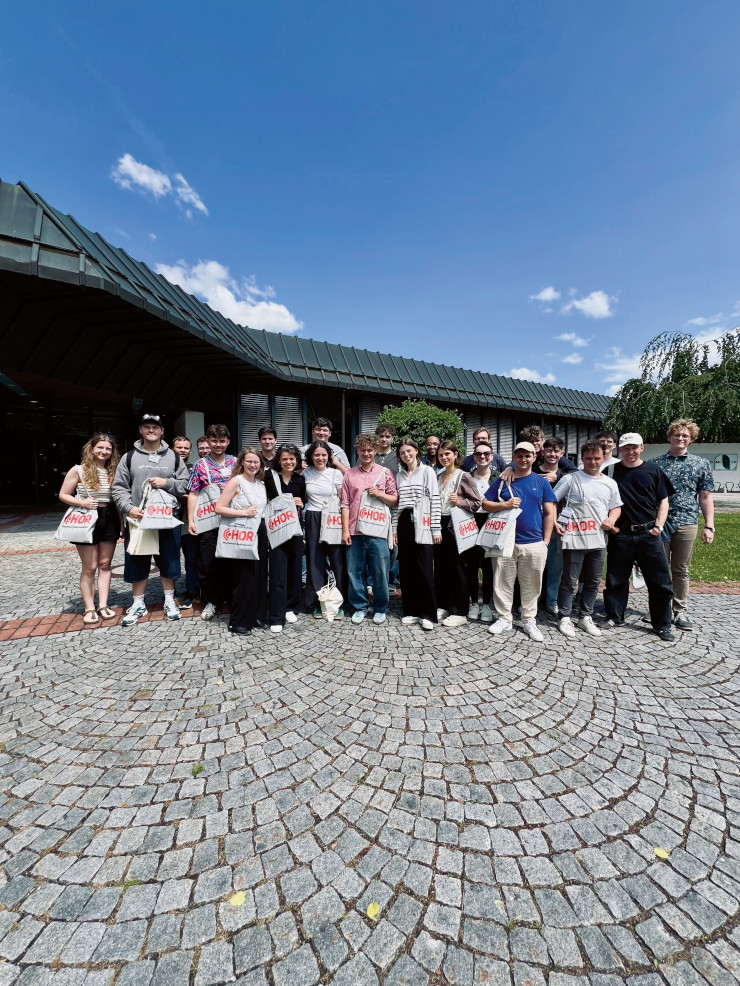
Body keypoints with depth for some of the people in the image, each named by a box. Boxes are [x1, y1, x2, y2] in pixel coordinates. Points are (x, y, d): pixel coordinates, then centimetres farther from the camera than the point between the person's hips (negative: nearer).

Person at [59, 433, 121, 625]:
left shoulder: (113, 471, 6)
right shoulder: (79, 470, -4)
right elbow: (63, 495, 0)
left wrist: (122, 522, 5)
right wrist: (82, 503, -18)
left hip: (109, 519, 3)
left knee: (105, 564, 9)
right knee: (89, 567, 2)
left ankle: (103, 605, 17)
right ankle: (89, 608, 14)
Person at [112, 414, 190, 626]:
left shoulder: (173, 456, 6)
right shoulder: (129, 457, 4)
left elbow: (185, 484, 3)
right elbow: (119, 487, 2)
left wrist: (167, 483, -14)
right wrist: (128, 508, -13)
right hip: (137, 520, 0)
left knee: (168, 561, 8)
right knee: (137, 563, 9)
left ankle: (169, 600, 24)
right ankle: (138, 604, 24)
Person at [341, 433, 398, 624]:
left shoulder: (385, 472, 8)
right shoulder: (349, 474, 9)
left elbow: (395, 500, 8)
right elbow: (345, 504, 6)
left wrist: (379, 494, -10)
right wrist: (345, 530, 0)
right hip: (354, 531, 1)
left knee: (380, 572, 3)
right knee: (355, 571, 7)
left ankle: (380, 609, 20)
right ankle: (359, 607, 23)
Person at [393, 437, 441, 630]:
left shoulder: (427, 471, 1)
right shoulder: (399, 475, 15)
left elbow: (435, 500, -5)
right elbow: (396, 503, 14)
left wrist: (436, 528, -11)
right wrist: (394, 529, 9)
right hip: (404, 523, 5)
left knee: (424, 569, -5)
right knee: (406, 569, 6)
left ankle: (428, 614, 4)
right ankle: (411, 611, 17)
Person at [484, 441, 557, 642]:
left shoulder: (541, 482, 7)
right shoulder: (502, 480, 5)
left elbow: (549, 513, 6)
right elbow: (485, 504, 4)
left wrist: (546, 541, 1)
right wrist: (505, 505, -13)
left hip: (534, 543, 1)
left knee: (531, 585, 10)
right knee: (503, 583, 6)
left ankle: (529, 620, 26)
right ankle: (504, 618, 22)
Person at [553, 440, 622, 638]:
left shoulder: (609, 483, 13)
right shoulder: (570, 479, -1)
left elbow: (616, 507, 21)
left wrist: (611, 519, 0)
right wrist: (554, 522, -12)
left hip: (599, 540, 5)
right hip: (575, 539, -5)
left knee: (593, 582, 13)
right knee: (569, 581, 2)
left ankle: (585, 617, 28)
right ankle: (565, 618, 14)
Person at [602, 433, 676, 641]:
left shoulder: (653, 471, 6)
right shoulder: (612, 471, 3)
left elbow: (663, 500, 8)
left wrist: (659, 525, -3)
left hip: (648, 534, 1)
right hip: (620, 534, 0)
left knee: (660, 581, 5)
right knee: (616, 579, 9)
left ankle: (662, 625, 19)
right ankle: (615, 617, 24)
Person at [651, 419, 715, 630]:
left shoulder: (701, 464, 8)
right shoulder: (655, 464, 5)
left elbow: (706, 497, 7)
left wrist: (709, 526, 1)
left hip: (687, 523, 1)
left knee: (681, 570, 9)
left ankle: (681, 611, 20)